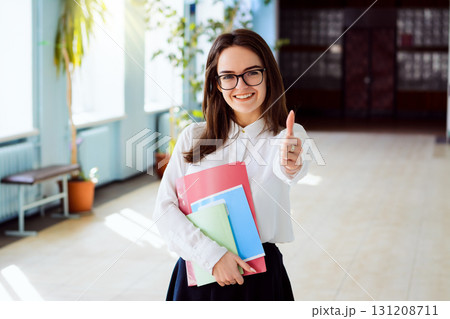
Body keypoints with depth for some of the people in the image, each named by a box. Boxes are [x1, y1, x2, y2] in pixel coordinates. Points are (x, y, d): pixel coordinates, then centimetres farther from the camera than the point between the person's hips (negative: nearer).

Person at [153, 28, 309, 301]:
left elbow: (284, 166, -27)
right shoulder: (193, 137, 3)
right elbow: (164, 209, -4)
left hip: (258, 273, -1)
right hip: (197, 270, 2)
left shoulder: (287, 135, -3)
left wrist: (290, 166, -51)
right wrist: (211, 254, -18)